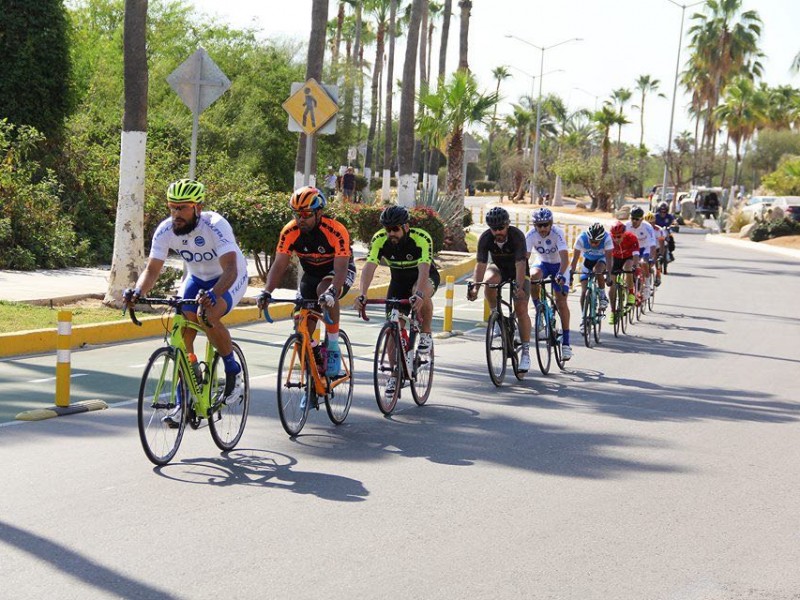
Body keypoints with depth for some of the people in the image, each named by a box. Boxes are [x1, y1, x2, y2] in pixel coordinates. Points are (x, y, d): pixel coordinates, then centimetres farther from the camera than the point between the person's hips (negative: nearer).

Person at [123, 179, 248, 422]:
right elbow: (152, 269, -18)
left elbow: (230, 268, -42)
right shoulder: (165, 230, -19)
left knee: (207, 316, -33)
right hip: (197, 278, 5)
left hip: (229, 279, -5)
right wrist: (138, 291, -39)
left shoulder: (216, 226, -33)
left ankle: (233, 371, -8)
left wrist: (213, 294, -61)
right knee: (182, 331, -12)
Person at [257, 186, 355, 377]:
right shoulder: (290, 232, -20)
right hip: (311, 273, 5)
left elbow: (341, 268, -38)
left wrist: (332, 292, -56)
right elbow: (279, 264, -21)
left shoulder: (336, 231, -31)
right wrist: (267, 291, -37)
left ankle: (333, 349, -26)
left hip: (339, 270, -4)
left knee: (324, 291, -38)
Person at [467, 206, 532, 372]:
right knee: (488, 282, -34)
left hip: (518, 271, -2)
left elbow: (520, 263, -37)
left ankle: (526, 352, -7)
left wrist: (519, 287, -50)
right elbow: (481, 264, -25)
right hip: (498, 268, 2)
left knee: (521, 310, -15)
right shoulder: (485, 238, -23)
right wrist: (475, 287, -40)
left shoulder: (517, 236, -30)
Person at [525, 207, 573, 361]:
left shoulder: (557, 233, -30)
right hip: (542, 263, 2)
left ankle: (566, 342, -8)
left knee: (561, 301, -13)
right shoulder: (531, 235, -22)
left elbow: (564, 257, -39)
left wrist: (561, 274, -55)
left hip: (559, 265, -2)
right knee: (533, 277, -33)